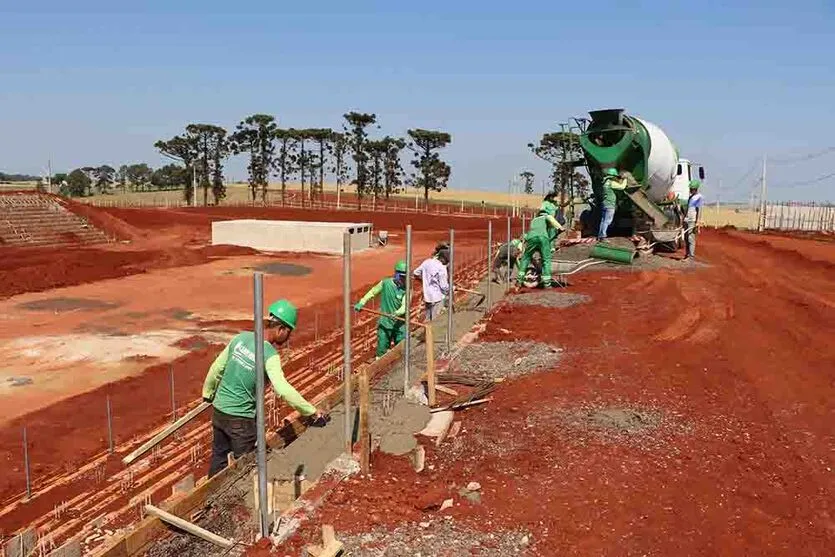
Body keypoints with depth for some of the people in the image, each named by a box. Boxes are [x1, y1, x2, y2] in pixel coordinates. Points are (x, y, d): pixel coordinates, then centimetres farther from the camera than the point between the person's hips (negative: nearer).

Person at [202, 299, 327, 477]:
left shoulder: (241, 338, -2)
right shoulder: (270, 355, -21)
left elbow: (217, 368, 7)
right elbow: (283, 390, -31)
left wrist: (207, 393, 23)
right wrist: (313, 412, -27)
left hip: (219, 410, 7)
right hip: (241, 418, -7)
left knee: (218, 458, 23)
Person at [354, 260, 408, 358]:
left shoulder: (406, 289, -9)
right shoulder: (385, 283, -6)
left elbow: (405, 306, -20)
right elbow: (372, 292, 8)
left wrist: (397, 313, -39)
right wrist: (361, 303, 4)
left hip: (399, 325, 0)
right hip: (384, 324, 1)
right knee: (382, 351, 8)